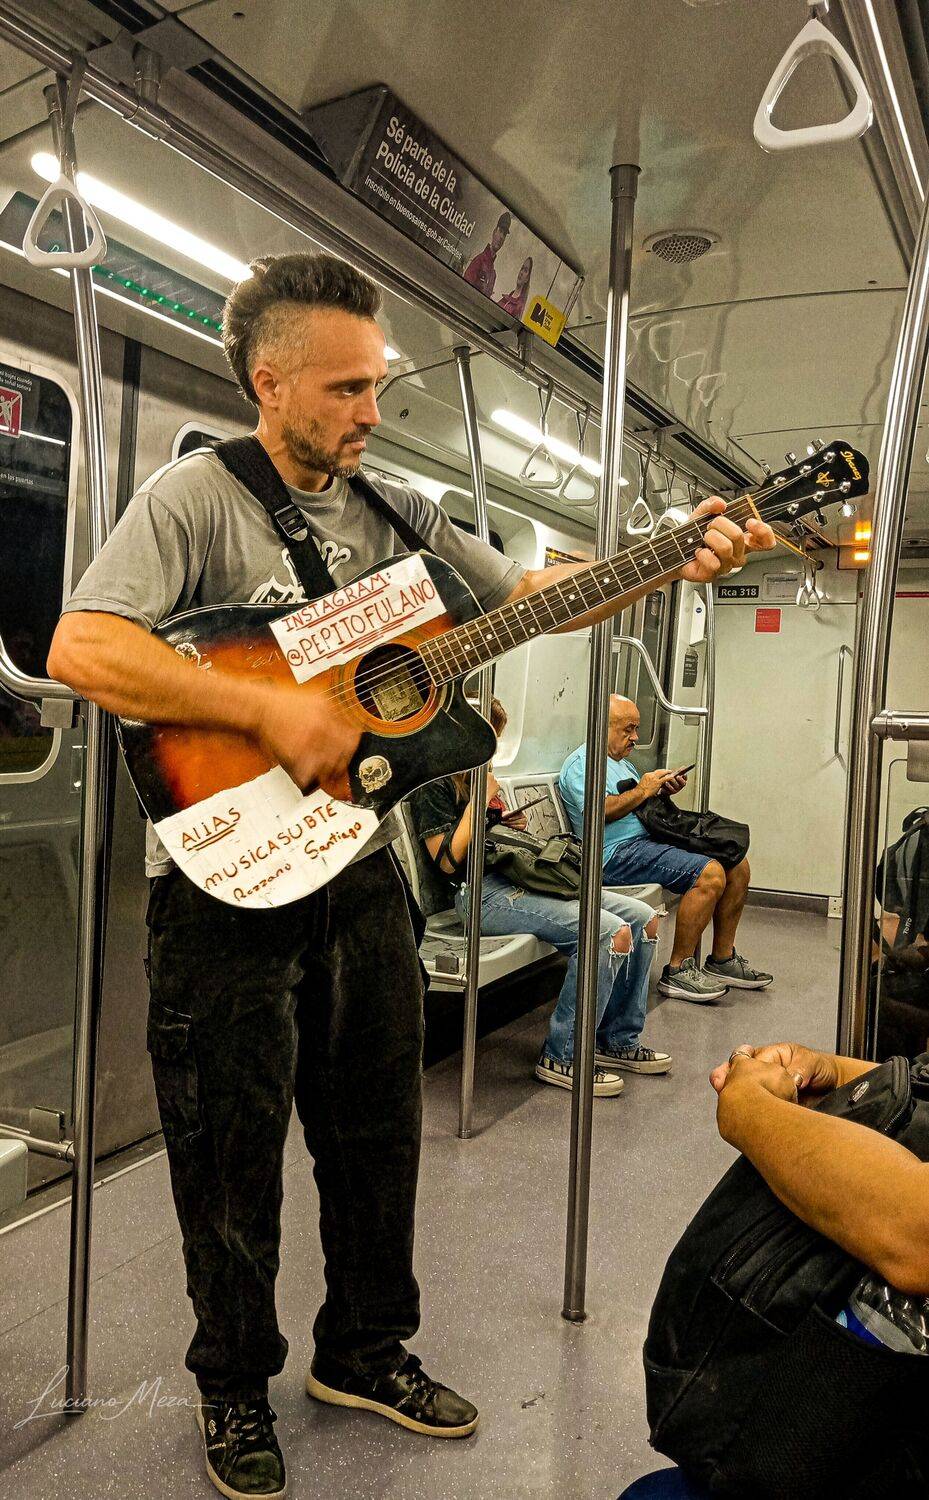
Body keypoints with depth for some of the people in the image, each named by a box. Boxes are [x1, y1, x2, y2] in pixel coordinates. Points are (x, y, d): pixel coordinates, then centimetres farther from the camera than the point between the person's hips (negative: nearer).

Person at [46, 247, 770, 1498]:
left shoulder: (397, 514, 9)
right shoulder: (197, 496, -9)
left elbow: (532, 592, 9)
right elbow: (80, 649, -21)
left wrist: (677, 561, -6)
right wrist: (270, 711, -25)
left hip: (358, 866, 6)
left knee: (377, 1128, 17)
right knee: (233, 1151, 9)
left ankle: (364, 1349, 39)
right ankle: (235, 1388, 34)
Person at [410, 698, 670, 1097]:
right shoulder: (434, 782, -5)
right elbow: (448, 861, -13)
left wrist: (514, 823, 11)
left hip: (518, 878, 10)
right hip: (481, 892, -10)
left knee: (643, 919, -2)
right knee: (612, 931, -26)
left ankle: (618, 1041, 8)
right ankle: (561, 1056, -15)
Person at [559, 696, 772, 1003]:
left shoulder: (622, 762, 27)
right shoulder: (581, 763, -5)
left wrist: (663, 791, 6)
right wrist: (642, 790, -11)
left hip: (650, 839, 10)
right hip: (619, 851, -10)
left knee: (737, 866, 2)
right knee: (710, 874, -26)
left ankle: (722, 960, 11)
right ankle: (677, 971, -16)